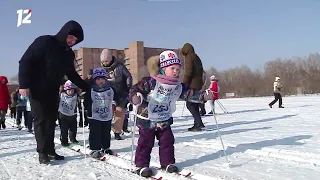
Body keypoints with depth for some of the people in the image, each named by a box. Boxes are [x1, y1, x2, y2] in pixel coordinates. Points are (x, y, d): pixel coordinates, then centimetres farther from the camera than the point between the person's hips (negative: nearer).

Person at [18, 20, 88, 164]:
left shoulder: (69, 54, 7)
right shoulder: (44, 42, -13)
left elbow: (71, 74, 20)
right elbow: (25, 61, -14)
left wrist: (85, 87, 18)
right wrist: (23, 84, -19)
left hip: (53, 91, 6)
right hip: (37, 89, -6)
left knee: (51, 120, 7)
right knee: (41, 120, -4)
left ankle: (50, 150, 16)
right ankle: (42, 152, 4)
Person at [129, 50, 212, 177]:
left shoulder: (178, 86, -4)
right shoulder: (151, 82, -23)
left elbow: (190, 93, 0)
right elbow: (135, 89, -23)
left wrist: (204, 95, -10)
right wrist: (136, 98, -43)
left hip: (165, 120, 6)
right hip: (147, 119, -5)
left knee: (167, 142, 11)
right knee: (145, 143, 3)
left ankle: (167, 163, 27)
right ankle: (141, 165, 16)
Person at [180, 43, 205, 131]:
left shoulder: (189, 57, -4)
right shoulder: (197, 57, 23)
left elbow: (188, 71, -14)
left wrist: (183, 84, -13)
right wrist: (200, 82, 19)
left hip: (193, 84, -9)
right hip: (198, 83, 9)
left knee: (189, 104, -8)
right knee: (195, 104, 10)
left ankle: (199, 123, -13)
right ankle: (198, 123, 10)